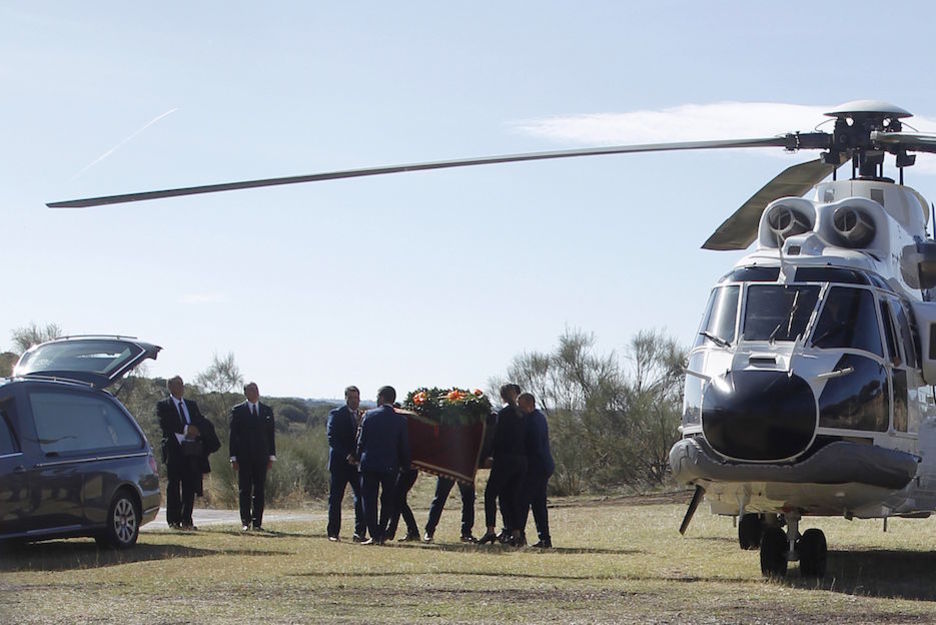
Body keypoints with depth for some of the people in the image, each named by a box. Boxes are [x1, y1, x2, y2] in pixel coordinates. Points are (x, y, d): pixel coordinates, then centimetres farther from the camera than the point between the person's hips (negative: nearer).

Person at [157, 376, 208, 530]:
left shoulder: (192, 405, 20)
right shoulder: (163, 405, 5)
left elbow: (203, 423, 10)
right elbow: (165, 424, -12)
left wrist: (196, 429, -11)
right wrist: (186, 429, -17)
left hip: (192, 450, 4)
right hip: (174, 450, -4)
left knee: (190, 487, 0)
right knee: (174, 487, -2)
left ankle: (186, 520, 4)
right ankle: (173, 520, 1)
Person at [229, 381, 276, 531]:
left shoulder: (267, 411, 10)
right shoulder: (238, 411, 4)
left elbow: (271, 434, 11)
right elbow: (233, 435, 2)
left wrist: (271, 456, 5)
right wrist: (234, 457, -4)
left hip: (261, 456, 2)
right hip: (244, 457, -2)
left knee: (259, 491, 2)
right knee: (244, 491, -1)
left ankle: (257, 522, 4)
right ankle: (245, 522, 3)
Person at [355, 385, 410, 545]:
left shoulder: (369, 415, -4)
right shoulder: (400, 420, -1)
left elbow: (361, 441, -1)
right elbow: (404, 446, 4)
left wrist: (359, 458, 12)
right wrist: (405, 466, 15)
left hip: (369, 464, -1)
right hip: (391, 466, 1)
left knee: (370, 500, 3)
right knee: (387, 501, 13)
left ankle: (374, 535, -5)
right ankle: (381, 535, 10)